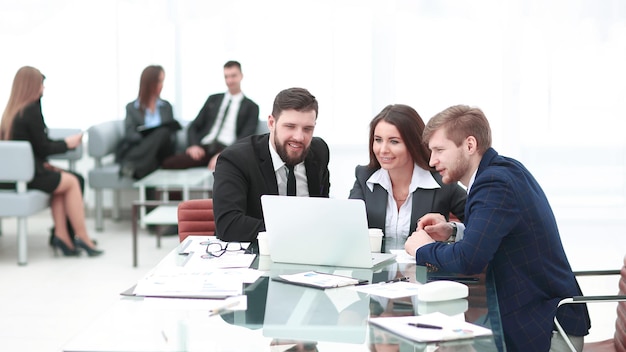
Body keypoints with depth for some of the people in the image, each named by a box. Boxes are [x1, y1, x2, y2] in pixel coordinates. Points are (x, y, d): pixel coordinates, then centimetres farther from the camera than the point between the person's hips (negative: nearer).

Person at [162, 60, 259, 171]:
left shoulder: (251, 107, 14)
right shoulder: (213, 99, 25)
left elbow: (245, 138, 0)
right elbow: (194, 126, 19)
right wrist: (194, 145, -4)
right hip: (204, 148, 4)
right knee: (168, 163, -25)